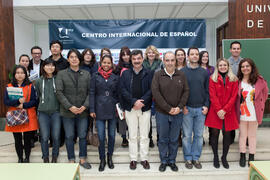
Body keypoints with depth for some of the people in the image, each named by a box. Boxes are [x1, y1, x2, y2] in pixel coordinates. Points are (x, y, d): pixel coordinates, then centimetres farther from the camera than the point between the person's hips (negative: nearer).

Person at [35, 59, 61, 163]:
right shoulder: (39, 81, 4)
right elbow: (38, 95, 14)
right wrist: (44, 102, 9)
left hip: (56, 112, -1)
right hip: (43, 112, 1)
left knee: (56, 137, 3)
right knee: (44, 137, 4)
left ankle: (54, 157, 24)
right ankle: (45, 158, 22)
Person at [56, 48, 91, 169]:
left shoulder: (86, 74, 8)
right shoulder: (61, 74, 3)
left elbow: (90, 92, 3)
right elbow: (59, 92, -5)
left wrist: (85, 106, -10)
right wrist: (70, 107, -13)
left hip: (83, 111, 1)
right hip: (67, 111, -1)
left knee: (83, 136, 8)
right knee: (69, 136, 7)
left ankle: (83, 159, 23)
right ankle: (71, 160, 21)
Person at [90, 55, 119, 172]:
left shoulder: (115, 77, 6)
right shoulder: (95, 76, 3)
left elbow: (118, 94, 9)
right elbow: (91, 93, 1)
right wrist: (92, 109, -5)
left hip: (112, 110, 1)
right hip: (99, 110, -1)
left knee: (112, 135, 9)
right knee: (101, 136, 1)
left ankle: (110, 157, 27)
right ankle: (102, 159, 18)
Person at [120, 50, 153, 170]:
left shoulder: (148, 74, 3)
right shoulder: (125, 74, 5)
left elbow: (151, 90, -4)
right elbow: (123, 90, -3)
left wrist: (142, 101, -16)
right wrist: (134, 101, -14)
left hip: (145, 108, 0)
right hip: (130, 108, 1)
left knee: (144, 136, 7)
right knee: (132, 136, 9)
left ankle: (144, 159, 21)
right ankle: (133, 159, 21)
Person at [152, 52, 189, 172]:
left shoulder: (181, 75, 5)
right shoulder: (158, 75, -3)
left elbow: (186, 91, 3)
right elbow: (155, 93, -10)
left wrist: (180, 107, -10)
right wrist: (168, 108, -12)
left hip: (178, 113, 2)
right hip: (162, 113, -1)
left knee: (174, 139, 11)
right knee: (163, 139, 9)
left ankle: (172, 161, 28)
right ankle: (163, 161, 25)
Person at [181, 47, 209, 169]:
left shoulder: (204, 72, 8)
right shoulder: (182, 72, 1)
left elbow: (207, 90, 8)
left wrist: (206, 105, -2)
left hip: (201, 109, 2)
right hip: (187, 109, -2)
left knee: (199, 135, 8)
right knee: (187, 135, 4)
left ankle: (196, 157, 22)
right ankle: (188, 158, 18)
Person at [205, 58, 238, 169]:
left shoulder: (234, 80, 7)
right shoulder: (213, 79, 3)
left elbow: (233, 96, -1)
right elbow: (212, 96, -5)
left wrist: (225, 110, -11)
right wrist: (218, 110, -14)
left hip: (229, 112, 1)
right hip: (215, 111, -1)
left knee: (227, 134, 6)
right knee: (215, 133, 4)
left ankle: (224, 157, 22)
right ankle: (215, 157, 20)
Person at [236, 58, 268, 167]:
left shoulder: (260, 80, -3)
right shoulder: (238, 81, -3)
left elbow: (265, 93, 9)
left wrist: (259, 105, 4)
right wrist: (237, 108, -5)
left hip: (254, 113, 0)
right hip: (242, 113, 0)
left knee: (252, 136, 11)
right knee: (242, 135, 10)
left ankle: (251, 158, 23)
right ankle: (242, 157, 23)